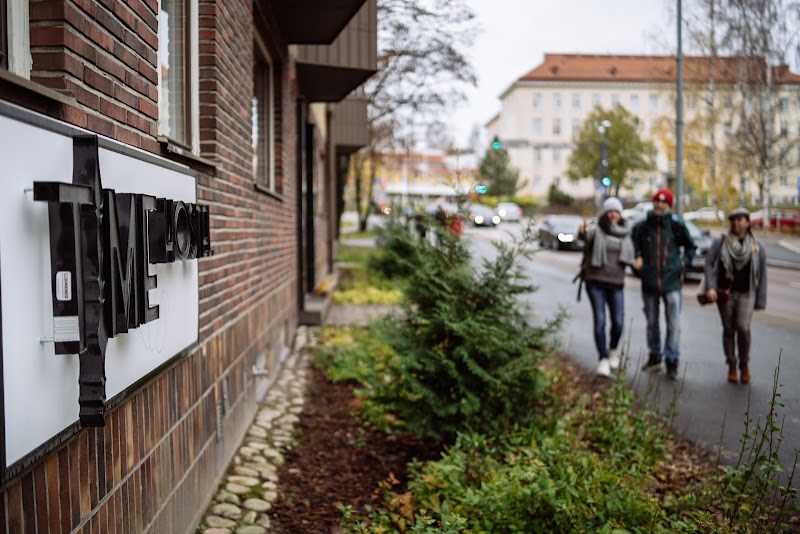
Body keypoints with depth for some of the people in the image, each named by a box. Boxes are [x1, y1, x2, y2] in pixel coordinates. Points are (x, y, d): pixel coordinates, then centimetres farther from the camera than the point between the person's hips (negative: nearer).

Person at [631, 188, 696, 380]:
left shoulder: (676, 225, 0)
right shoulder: (642, 226, 2)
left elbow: (690, 247, 14)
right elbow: (632, 246, 15)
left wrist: (684, 261, 0)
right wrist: (637, 259, -1)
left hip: (672, 282, -2)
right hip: (649, 283, 2)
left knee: (674, 325, -5)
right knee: (652, 323, 12)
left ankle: (672, 362, 2)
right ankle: (654, 357, 26)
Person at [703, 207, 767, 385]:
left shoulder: (757, 247, 4)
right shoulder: (720, 242, 3)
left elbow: (762, 275, 6)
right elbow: (709, 264, -1)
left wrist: (760, 300, 3)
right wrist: (710, 287, -14)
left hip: (746, 294, -1)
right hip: (724, 293, 1)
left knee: (743, 327, -15)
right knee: (728, 329, 5)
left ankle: (744, 364, 7)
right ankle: (731, 366, 19)